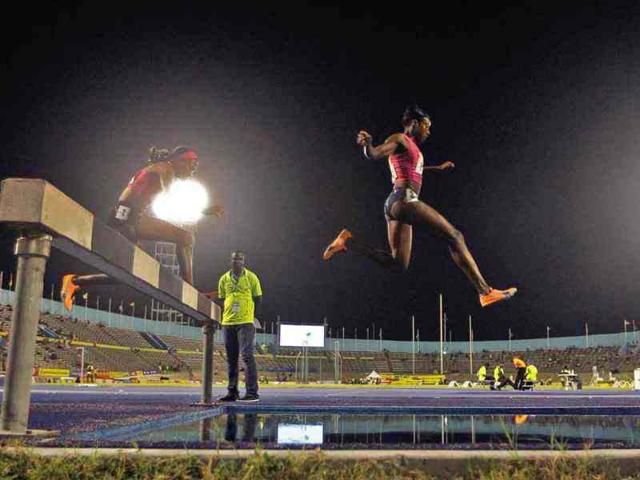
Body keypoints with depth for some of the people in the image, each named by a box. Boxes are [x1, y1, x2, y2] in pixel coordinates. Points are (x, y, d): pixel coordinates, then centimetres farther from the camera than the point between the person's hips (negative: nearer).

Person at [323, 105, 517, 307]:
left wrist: (438, 168, 57)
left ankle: (348, 241, 2)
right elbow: (373, 154, -14)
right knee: (455, 236, -9)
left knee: (398, 264, 6)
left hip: (395, 204, 10)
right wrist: (368, 143, -37)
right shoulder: (400, 139, 1)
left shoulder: (410, 146, 27)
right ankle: (485, 291, -12)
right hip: (404, 199, -10)